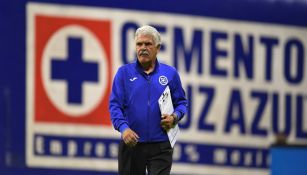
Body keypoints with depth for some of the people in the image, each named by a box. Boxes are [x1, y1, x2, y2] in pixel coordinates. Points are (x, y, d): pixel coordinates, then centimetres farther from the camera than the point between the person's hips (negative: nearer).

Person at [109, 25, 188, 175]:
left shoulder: (170, 74, 7)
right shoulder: (124, 73, 4)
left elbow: (181, 102, 13)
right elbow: (115, 105, -3)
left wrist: (175, 117, -9)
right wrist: (123, 127, -20)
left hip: (160, 146, 0)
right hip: (131, 144, 0)